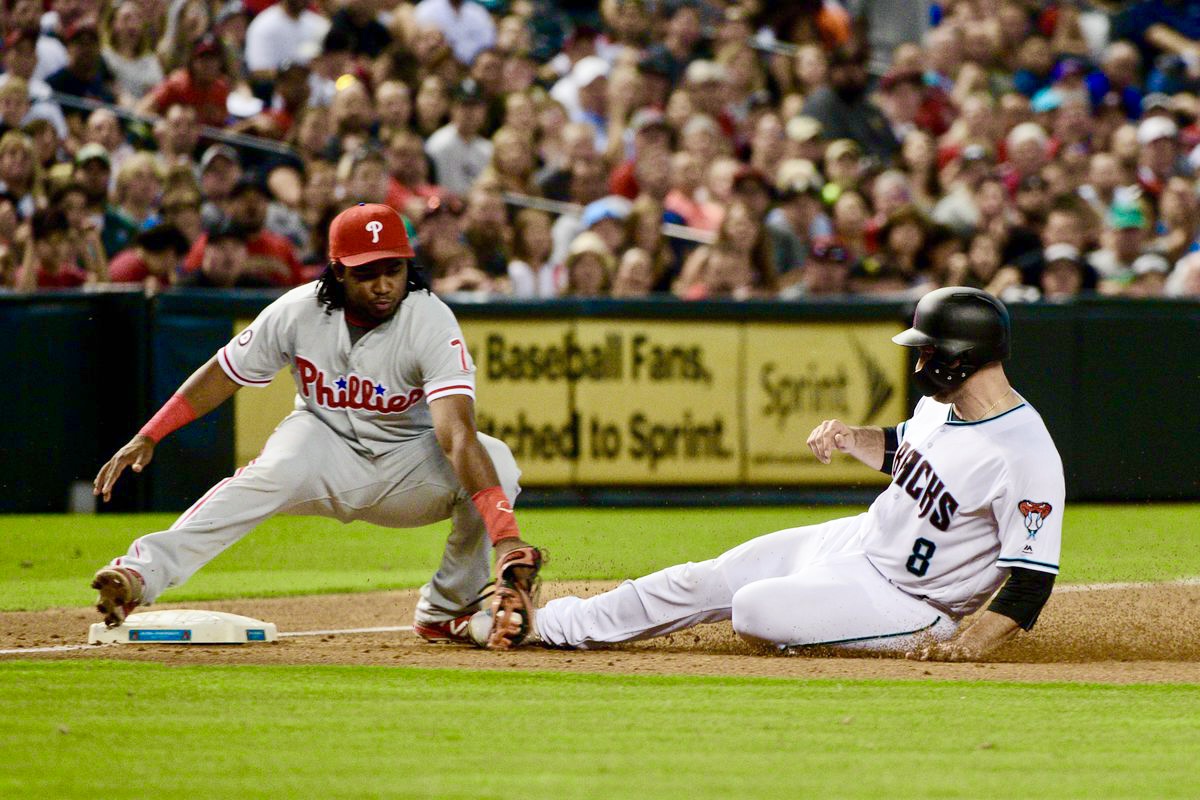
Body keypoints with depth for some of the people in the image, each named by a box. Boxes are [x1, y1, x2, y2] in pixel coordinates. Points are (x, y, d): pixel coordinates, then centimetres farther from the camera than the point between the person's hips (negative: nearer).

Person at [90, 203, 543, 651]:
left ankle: (446, 611, -12)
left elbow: (457, 433, -36)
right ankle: (144, 571, -41)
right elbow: (222, 375, -1)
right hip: (327, 444, 0)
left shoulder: (432, 323, -24)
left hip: (408, 463, 0)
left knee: (494, 461, -28)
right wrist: (146, 438, -12)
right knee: (276, 470, -34)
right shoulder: (298, 312, -16)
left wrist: (505, 536, -48)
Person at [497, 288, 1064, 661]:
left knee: (755, 609, -24)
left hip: (898, 599, -8)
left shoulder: (1026, 455, -29)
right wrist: (848, 437, 1)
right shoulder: (942, 403, -1)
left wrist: (971, 644, -41)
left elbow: (1033, 579, -30)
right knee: (700, 584, 8)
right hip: (853, 539, 8)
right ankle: (547, 625, 22)